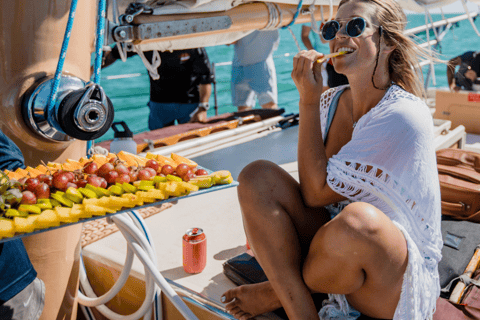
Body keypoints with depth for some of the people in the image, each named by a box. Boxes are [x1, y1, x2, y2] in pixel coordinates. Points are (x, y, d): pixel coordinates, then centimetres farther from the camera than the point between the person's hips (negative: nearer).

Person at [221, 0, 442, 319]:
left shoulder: (405, 116, -20)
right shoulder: (330, 103, 2)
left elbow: (317, 193, -20)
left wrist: (308, 101, -17)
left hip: (399, 284, -5)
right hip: (339, 254, 6)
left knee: (358, 220, -40)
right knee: (257, 175, -12)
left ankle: (278, 292, -7)